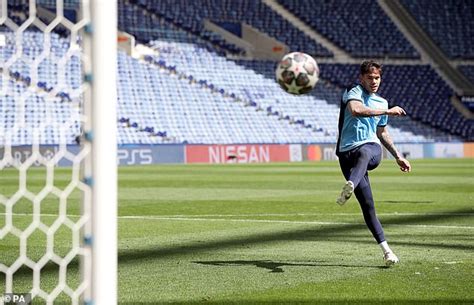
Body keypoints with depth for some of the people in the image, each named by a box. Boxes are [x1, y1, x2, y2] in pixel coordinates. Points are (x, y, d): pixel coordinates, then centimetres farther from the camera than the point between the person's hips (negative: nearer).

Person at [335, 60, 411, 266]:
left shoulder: (382, 102, 21)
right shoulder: (354, 92, 2)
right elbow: (355, 110, -22)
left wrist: (398, 157, 38)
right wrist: (387, 112, -16)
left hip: (372, 148, 2)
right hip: (347, 153, -2)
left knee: (363, 152, -39)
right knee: (367, 205, -9)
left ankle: (349, 187, -68)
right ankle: (386, 250, -3)